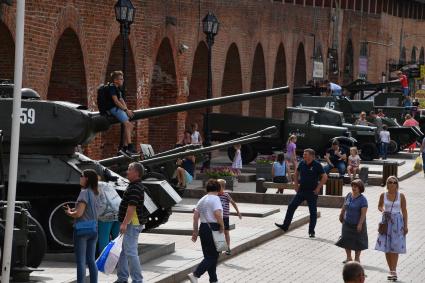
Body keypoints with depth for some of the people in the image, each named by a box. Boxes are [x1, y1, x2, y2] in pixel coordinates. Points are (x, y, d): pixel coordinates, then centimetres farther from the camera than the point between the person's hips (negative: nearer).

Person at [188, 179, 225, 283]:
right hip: (213, 228, -8)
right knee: (212, 256, -4)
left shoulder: (202, 200, 14)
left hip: (203, 228, 8)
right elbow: (217, 214, -23)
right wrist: (222, 226, -10)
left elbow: (195, 216, 12)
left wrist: (195, 231, 15)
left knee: (209, 256, 14)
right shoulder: (215, 199, -10)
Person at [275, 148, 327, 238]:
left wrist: (318, 188, -14)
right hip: (301, 190, 5)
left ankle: (311, 232, 11)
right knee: (291, 207, 2)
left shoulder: (317, 165, -12)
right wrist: (296, 185, 10)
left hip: (312, 192, -5)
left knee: (313, 212, 2)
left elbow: (324, 177, -13)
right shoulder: (302, 163, 2)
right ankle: (285, 226, 10)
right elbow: (296, 174, 18)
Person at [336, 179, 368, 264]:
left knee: (357, 242, 7)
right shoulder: (349, 195, 2)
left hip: (357, 224, -6)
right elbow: (344, 206, 15)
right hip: (347, 222, 6)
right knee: (346, 240, 9)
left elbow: (363, 213, -19)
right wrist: (341, 215, 21)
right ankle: (348, 257, 22)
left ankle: (357, 258, 21)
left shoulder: (362, 199, -17)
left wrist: (360, 224, -23)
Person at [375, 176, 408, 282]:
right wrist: (382, 210, -6)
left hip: (397, 222, -2)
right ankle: (392, 271, 9)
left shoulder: (401, 196, -3)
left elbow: (404, 211, 1)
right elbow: (379, 206, 17)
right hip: (386, 221, 2)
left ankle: (394, 271, -8)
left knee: (395, 248, -7)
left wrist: (405, 225, -1)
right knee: (386, 248, 1)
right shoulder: (383, 195, 1)